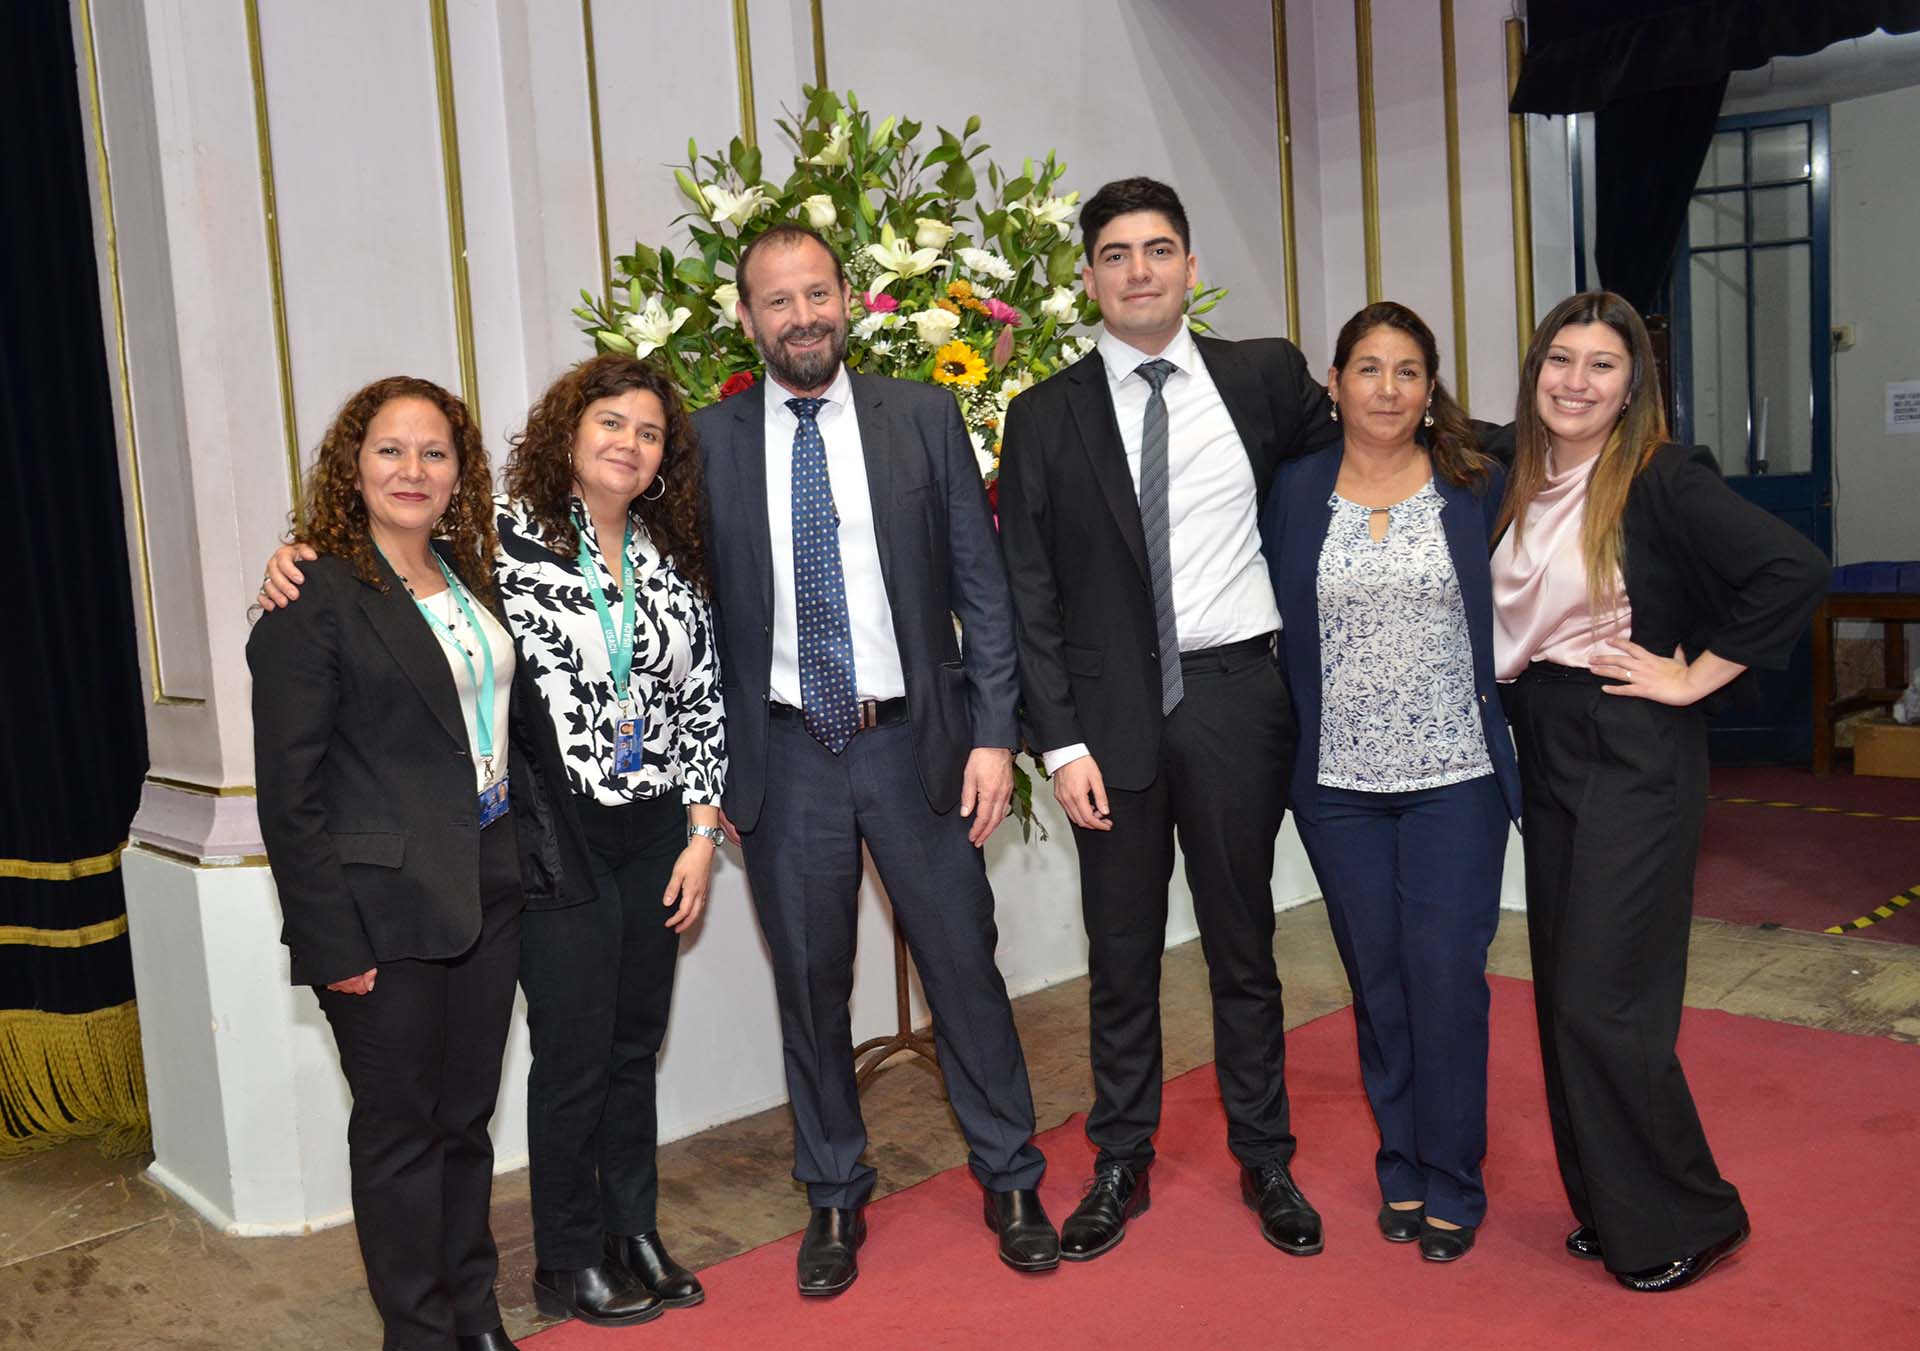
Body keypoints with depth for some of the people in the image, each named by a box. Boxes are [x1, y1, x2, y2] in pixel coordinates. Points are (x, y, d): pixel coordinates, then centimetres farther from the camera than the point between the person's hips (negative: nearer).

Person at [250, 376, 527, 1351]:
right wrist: (332, 941, -15)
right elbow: (289, 791, -13)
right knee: (400, 1124, 7)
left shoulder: (469, 579, 10)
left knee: (467, 1115, 16)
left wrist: (521, 861, 8)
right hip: (384, 902, -6)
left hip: (489, 885, 6)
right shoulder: (314, 597, -10)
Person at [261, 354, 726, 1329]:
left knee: (635, 1045, 15)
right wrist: (302, 557, -16)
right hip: (560, 839, -4)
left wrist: (701, 833, 3)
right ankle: (567, 1264, 23)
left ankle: (634, 1238, 32)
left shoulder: (672, 562, 7)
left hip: (657, 837, 5)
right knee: (572, 1054, 4)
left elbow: (704, 705, 8)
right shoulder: (506, 531, -6)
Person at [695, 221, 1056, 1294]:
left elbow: (983, 586, 1)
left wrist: (993, 734, -5)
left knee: (965, 966, 9)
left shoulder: (924, 418, 1)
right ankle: (835, 1198, 30)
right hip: (785, 753, 1)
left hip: (917, 742, 0)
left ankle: (1011, 1182, 28)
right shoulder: (710, 442, 2)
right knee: (810, 984, 11)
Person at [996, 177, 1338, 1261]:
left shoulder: (1266, 376, 3)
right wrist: (1061, 742, -7)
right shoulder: (1045, 417, 1)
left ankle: (1266, 1161, 28)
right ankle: (1121, 1168, 26)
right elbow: (1030, 594, 0)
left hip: (1235, 695, 0)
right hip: (1112, 709, 0)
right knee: (1121, 954, 10)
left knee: (1244, 944, 12)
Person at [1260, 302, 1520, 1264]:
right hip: (1339, 781, 1)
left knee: (1447, 977, 0)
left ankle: (1451, 1185, 18)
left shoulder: (1477, 484, 1)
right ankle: (1401, 1169, 28)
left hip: (1455, 775, -1)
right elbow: (1276, 623, 6)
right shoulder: (1294, 491, 3)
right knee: (1377, 980, 10)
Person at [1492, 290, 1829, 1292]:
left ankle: (1686, 1221, 15)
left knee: (1600, 1002, -5)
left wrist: (1694, 676, -16)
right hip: (1545, 759, 7)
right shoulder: (1521, 482, 7)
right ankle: (1606, 1209, 27)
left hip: (1634, 762, -7)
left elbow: (1795, 571, -21)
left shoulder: (1664, 479, -13)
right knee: (1562, 997, 12)